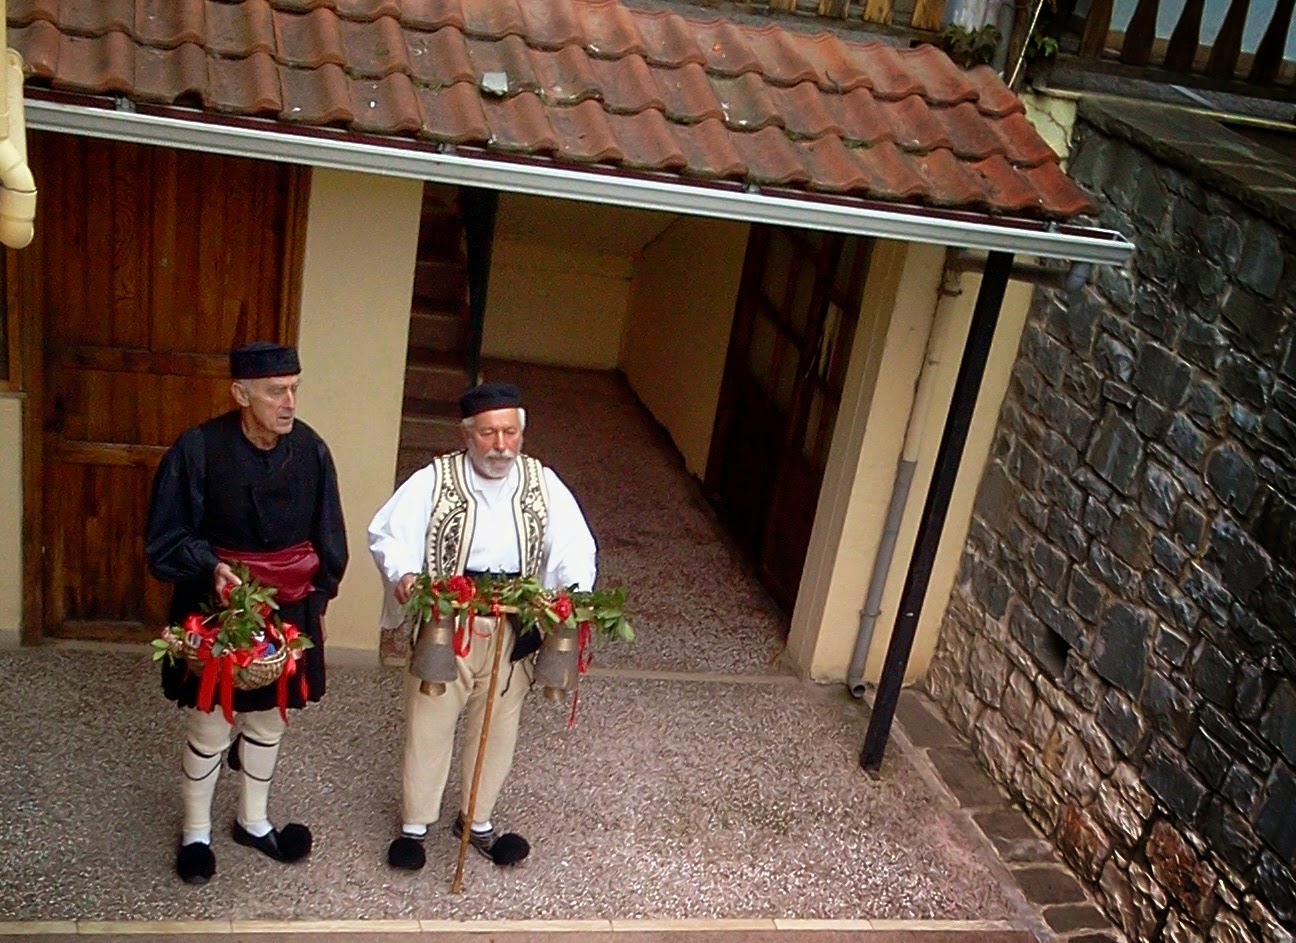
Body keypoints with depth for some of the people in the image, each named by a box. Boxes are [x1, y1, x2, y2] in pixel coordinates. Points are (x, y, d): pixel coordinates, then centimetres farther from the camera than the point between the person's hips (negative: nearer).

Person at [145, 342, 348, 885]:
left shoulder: (310, 450, -8)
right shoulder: (198, 449, -18)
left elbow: (327, 538, 4)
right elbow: (166, 538, -11)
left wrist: (317, 602, 7)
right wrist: (210, 567, -28)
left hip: (288, 611, 4)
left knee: (268, 719, 19)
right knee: (209, 728, 8)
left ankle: (253, 821, 39)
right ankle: (195, 834, 30)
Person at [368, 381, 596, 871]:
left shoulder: (543, 484, 0)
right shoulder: (434, 481, -8)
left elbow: (575, 545, -2)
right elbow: (387, 533, -7)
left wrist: (575, 590, -22)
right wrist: (403, 574, -27)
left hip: (513, 632, 3)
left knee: (497, 729, 15)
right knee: (429, 726, 9)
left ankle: (477, 820, 36)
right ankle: (414, 824, 29)